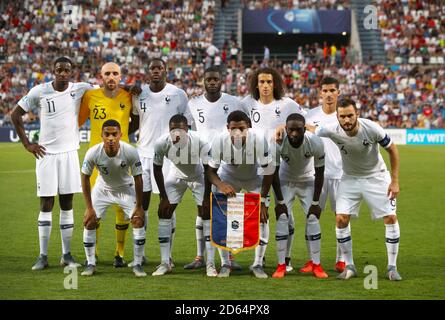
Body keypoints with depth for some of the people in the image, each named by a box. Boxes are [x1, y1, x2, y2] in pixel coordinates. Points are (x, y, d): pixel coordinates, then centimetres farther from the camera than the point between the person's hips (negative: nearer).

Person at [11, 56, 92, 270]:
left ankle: (67, 254, 12)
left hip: (69, 153, 2)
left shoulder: (79, 90, -2)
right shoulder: (39, 91, -5)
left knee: (67, 204, 5)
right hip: (46, 154, -1)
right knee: (46, 204, 0)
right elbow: (16, 114, 3)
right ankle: (43, 256, 5)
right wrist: (27, 144, 0)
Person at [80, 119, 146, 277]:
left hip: (126, 188, -1)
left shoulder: (130, 152, -32)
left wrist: (139, 206, -14)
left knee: (138, 220, -14)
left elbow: (138, 178, -18)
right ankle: (91, 264, 7)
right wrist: (89, 207, -14)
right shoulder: (93, 153, -30)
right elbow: (85, 177, -15)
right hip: (102, 188, 1)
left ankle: (138, 265, -2)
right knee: (89, 222, -9)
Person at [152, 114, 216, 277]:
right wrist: (163, 197, -10)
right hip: (176, 176, 2)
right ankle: (165, 263, 3)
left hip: (198, 176, -2)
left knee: (206, 213, -12)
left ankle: (210, 264, -5)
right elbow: (157, 169, -12)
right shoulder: (162, 143, -29)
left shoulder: (200, 142, -36)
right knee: (164, 212, -5)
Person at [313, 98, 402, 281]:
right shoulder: (332, 131, -24)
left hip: (376, 177, -1)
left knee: (391, 218, -9)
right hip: (350, 179, 1)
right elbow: (309, 129, -8)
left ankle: (392, 267, 3)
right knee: (341, 219, -11)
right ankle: (349, 266, 3)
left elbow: (392, 150, -12)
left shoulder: (372, 129, -27)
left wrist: (395, 181, -12)